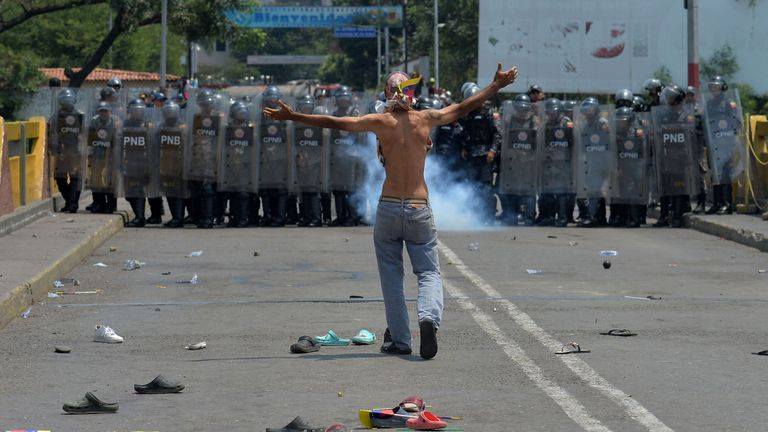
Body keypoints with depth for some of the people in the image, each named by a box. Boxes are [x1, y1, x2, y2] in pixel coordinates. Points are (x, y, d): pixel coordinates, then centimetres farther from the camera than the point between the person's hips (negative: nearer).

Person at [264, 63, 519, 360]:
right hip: (420, 209, 1)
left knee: (391, 276, 11)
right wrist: (496, 86, 28)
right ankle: (429, 316, -24)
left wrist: (292, 116, 4)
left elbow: (335, 122, -3)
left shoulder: (381, 122, -3)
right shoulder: (426, 119, 3)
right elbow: (464, 108, 15)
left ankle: (399, 339, 11)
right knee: (429, 272, 6)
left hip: (389, 208, -1)